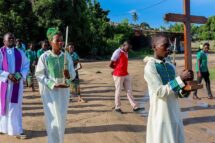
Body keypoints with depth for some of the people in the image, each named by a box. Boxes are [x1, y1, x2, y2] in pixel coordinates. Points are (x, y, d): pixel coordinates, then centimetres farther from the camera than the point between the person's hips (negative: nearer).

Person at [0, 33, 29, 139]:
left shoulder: (20, 53, 8)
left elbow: (26, 66, 8)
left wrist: (21, 75, -9)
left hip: (17, 83, 3)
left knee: (16, 106, 4)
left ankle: (17, 131, 9)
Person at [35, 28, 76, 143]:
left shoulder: (67, 57, -3)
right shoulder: (44, 57, -12)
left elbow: (73, 74, 1)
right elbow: (39, 74, -9)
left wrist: (69, 75, -23)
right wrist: (53, 84, -18)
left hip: (64, 90, 3)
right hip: (49, 91, -3)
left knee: (62, 118, 10)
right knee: (53, 118, -2)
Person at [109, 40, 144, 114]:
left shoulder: (126, 53, 9)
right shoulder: (117, 52, -16)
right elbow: (111, 65, -14)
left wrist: (119, 68, -1)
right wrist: (118, 69, 2)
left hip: (126, 74, 8)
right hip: (118, 75, -7)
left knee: (129, 91, 8)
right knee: (118, 91, 4)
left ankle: (135, 107, 12)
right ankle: (117, 107, 18)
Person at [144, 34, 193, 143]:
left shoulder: (171, 66, 7)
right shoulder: (150, 66, -13)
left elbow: (174, 91, 13)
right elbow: (160, 91, -20)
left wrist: (183, 91, -8)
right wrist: (180, 79, -23)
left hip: (174, 114, 7)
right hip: (160, 116, -7)